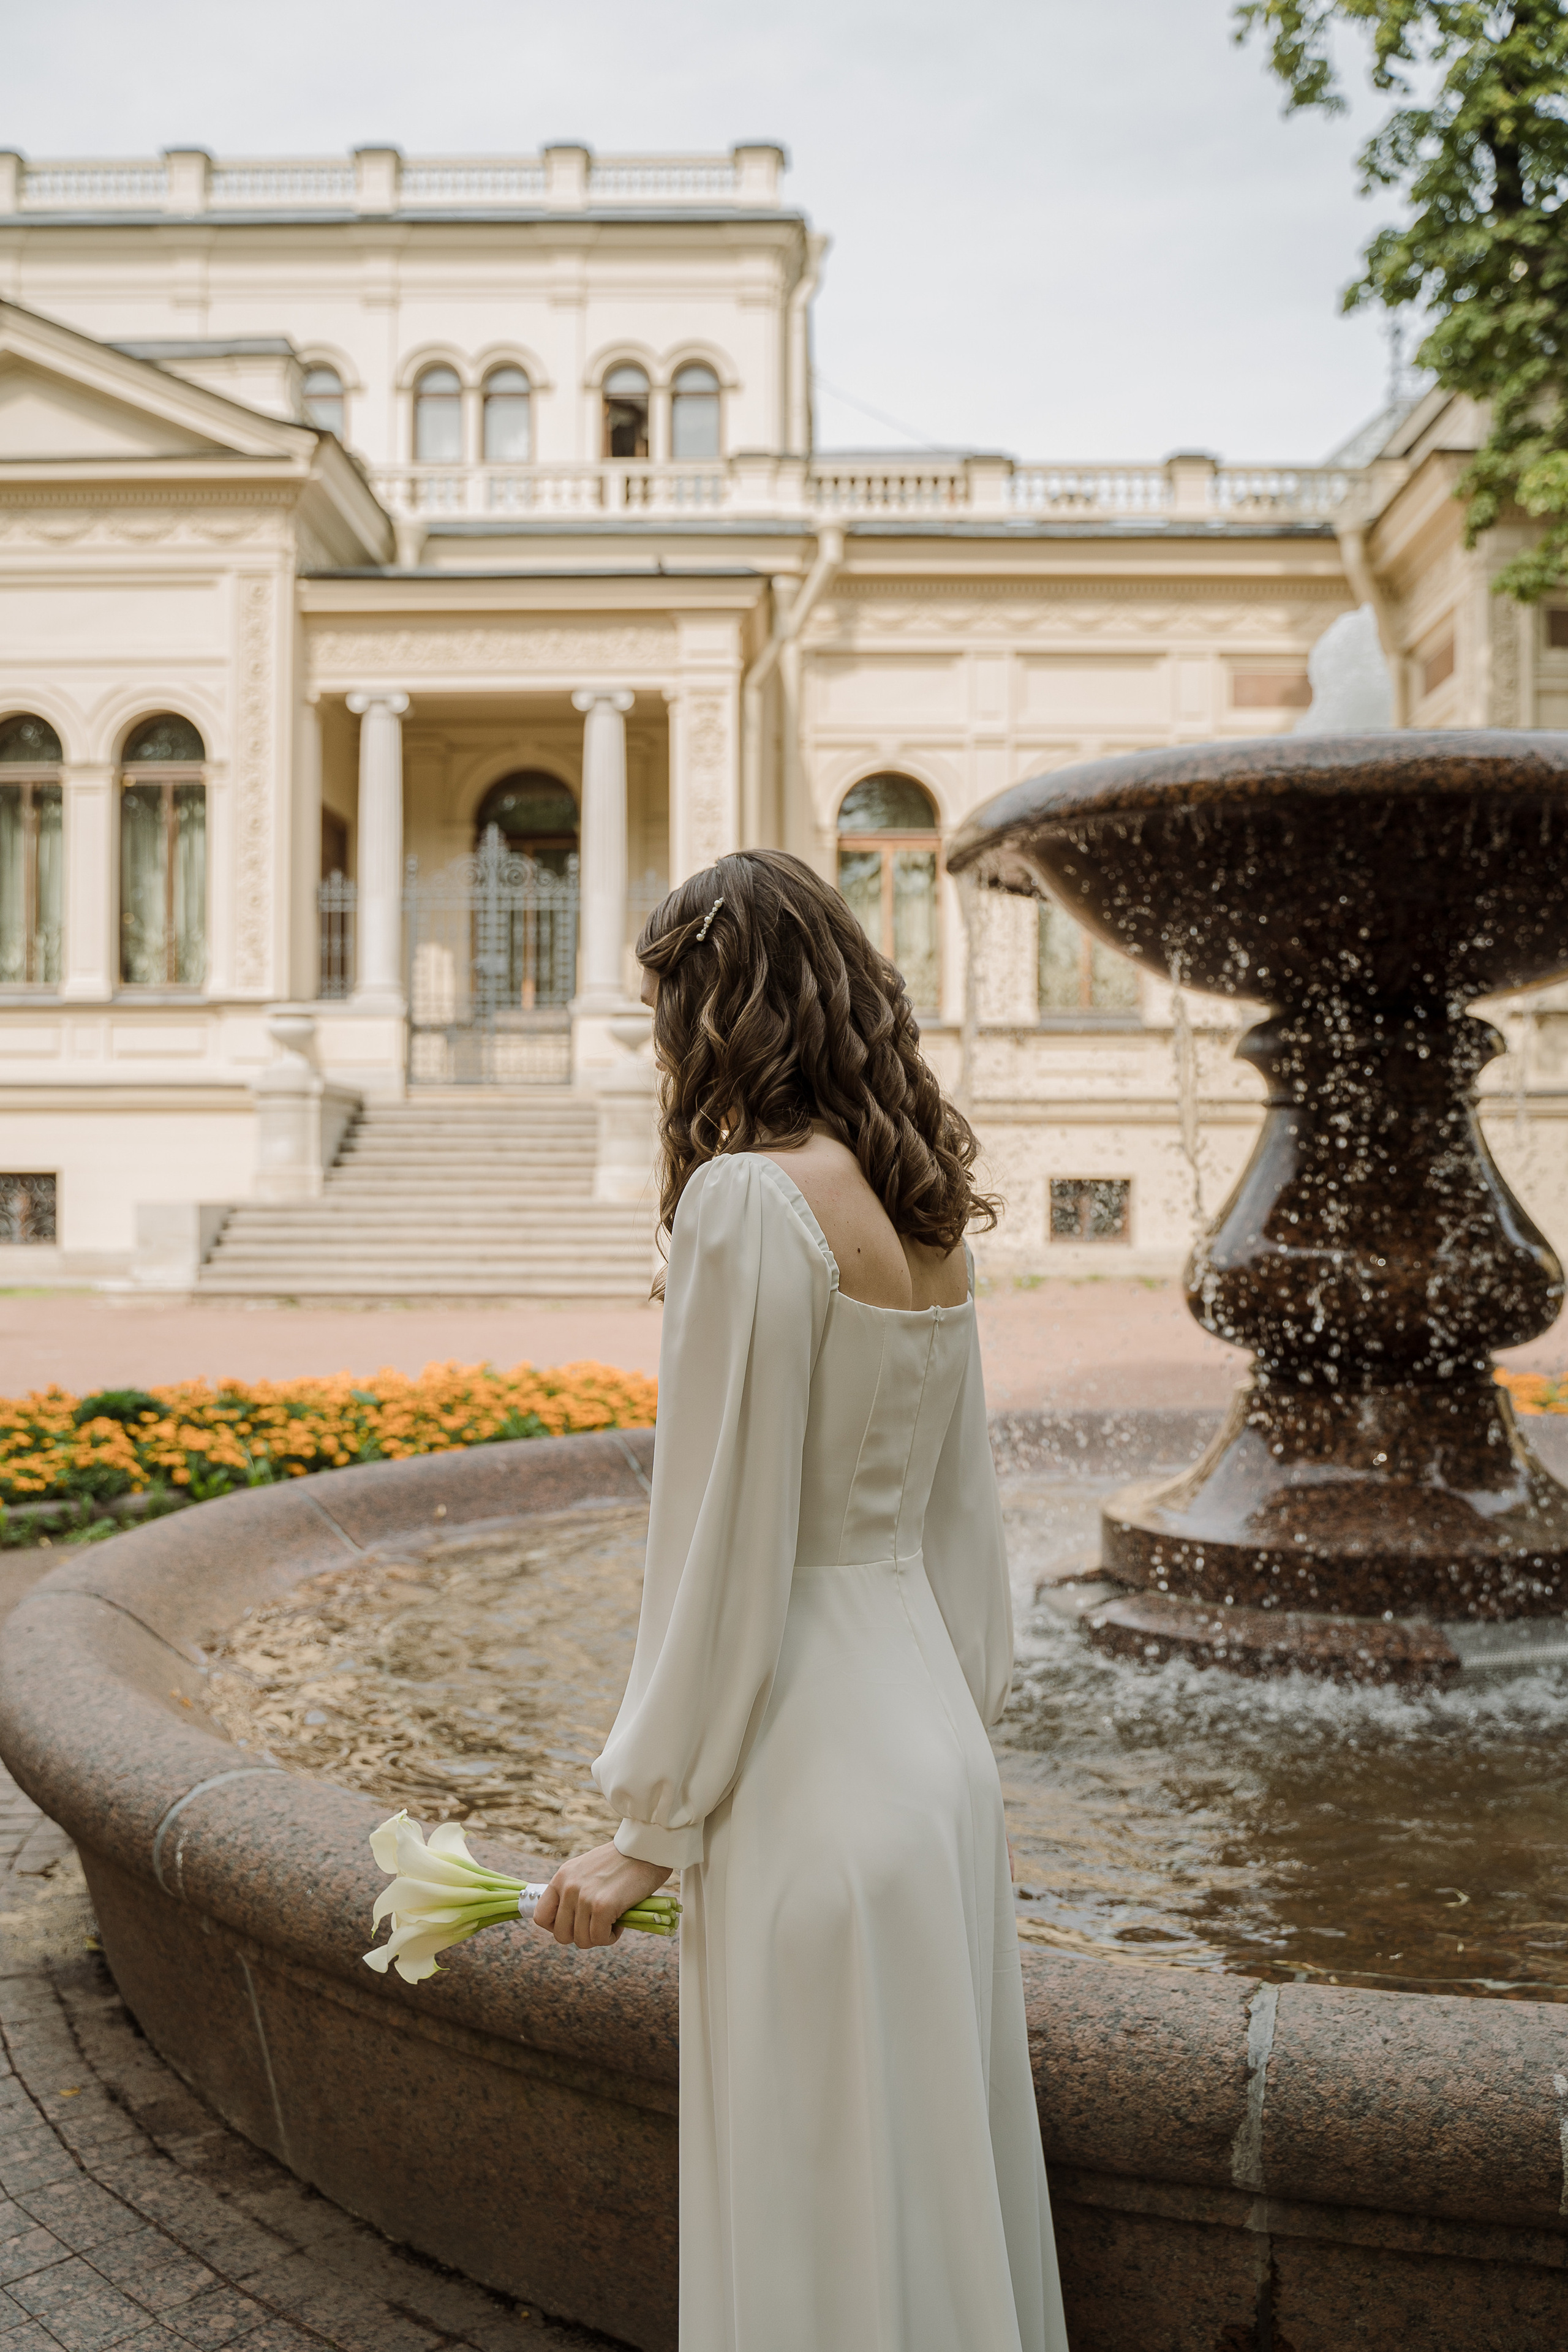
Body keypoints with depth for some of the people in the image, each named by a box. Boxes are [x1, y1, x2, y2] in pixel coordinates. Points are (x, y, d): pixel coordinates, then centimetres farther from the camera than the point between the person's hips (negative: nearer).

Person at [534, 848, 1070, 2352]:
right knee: (938, 2179, 21)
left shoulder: (749, 1198, -18)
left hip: (814, 1767, -8)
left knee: (823, 2223, 7)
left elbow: (726, 1541, -18)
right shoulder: (924, 1204, 8)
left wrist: (649, 1828, -9)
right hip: (932, 1737, 8)